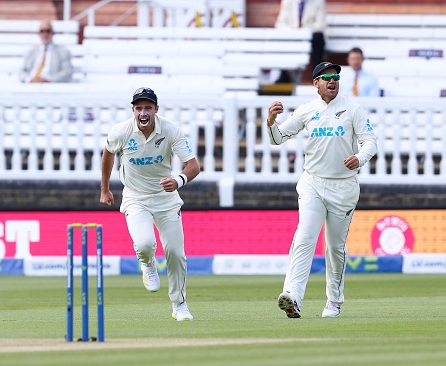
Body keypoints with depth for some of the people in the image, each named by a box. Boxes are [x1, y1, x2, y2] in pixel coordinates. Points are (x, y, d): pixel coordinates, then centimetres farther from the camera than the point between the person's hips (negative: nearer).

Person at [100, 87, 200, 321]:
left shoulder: (171, 131, -18)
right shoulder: (120, 132, -16)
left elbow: (194, 165, -24)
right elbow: (108, 153, 7)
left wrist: (179, 181, -46)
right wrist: (104, 190, 16)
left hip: (166, 197, 1)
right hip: (136, 199, -1)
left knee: (175, 253, -1)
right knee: (145, 244, -27)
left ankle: (179, 306, 21)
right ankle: (148, 265, 12)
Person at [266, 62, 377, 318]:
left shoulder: (352, 109, 1)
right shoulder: (306, 111, 5)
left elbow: (370, 141, -5)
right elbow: (278, 138, 6)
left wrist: (360, 158, -27)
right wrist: (271, 120, -16)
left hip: (343, 186, 0)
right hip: (313, 184, 0)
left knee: (336, 246, 8)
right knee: (304, 239, -17)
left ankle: (334, 302, 22)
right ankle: (293, 297, -30)